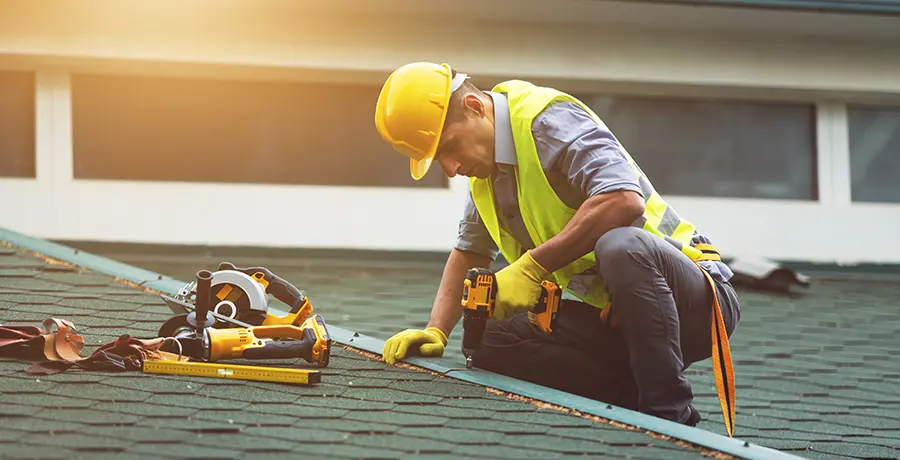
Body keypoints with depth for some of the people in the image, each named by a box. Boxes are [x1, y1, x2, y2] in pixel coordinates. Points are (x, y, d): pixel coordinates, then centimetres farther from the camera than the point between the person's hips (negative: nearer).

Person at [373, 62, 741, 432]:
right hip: (611, 317, 8)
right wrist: (435, 331, 8)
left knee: (620, 247, -40)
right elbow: (470, 252, 25)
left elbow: (624, 201, -32)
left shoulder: (549, 119, -16)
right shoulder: (486, 167, 12)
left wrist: (532, 267, -28)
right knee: (492, 341, -9)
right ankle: (633, 399, -10)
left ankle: (670, 414, -29)